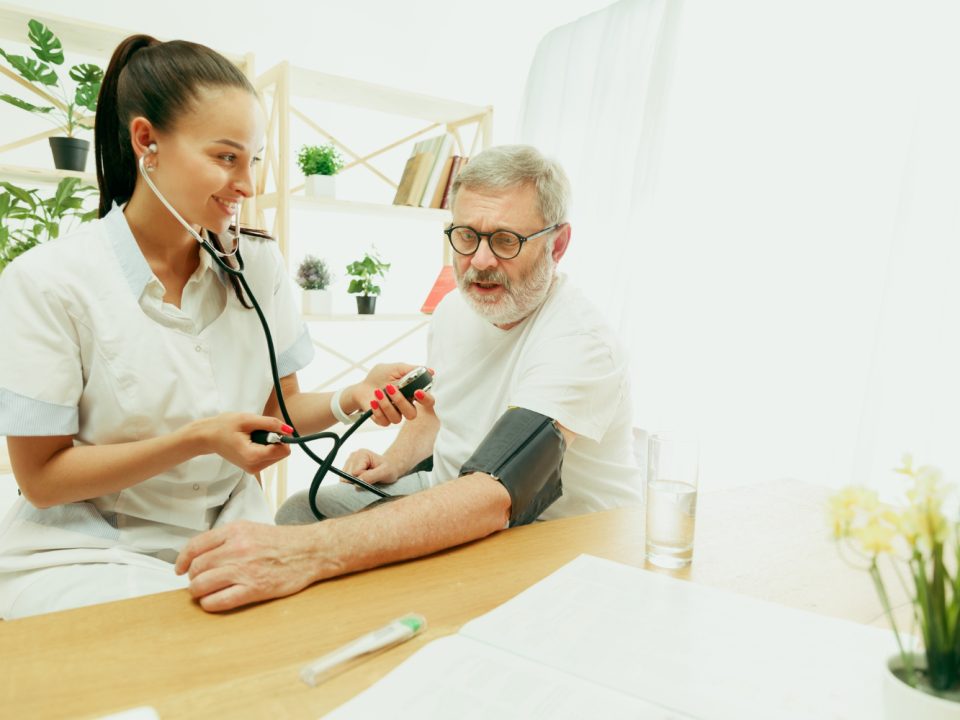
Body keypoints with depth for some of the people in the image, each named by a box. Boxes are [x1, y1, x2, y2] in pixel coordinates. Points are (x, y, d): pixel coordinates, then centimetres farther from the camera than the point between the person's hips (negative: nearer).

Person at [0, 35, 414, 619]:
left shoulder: (258, 264, -1)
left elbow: (278, 409, 4)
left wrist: (350, 399, -18)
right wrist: (197, 440, -23)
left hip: (229, 529, 5)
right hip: (86, 550, -4)